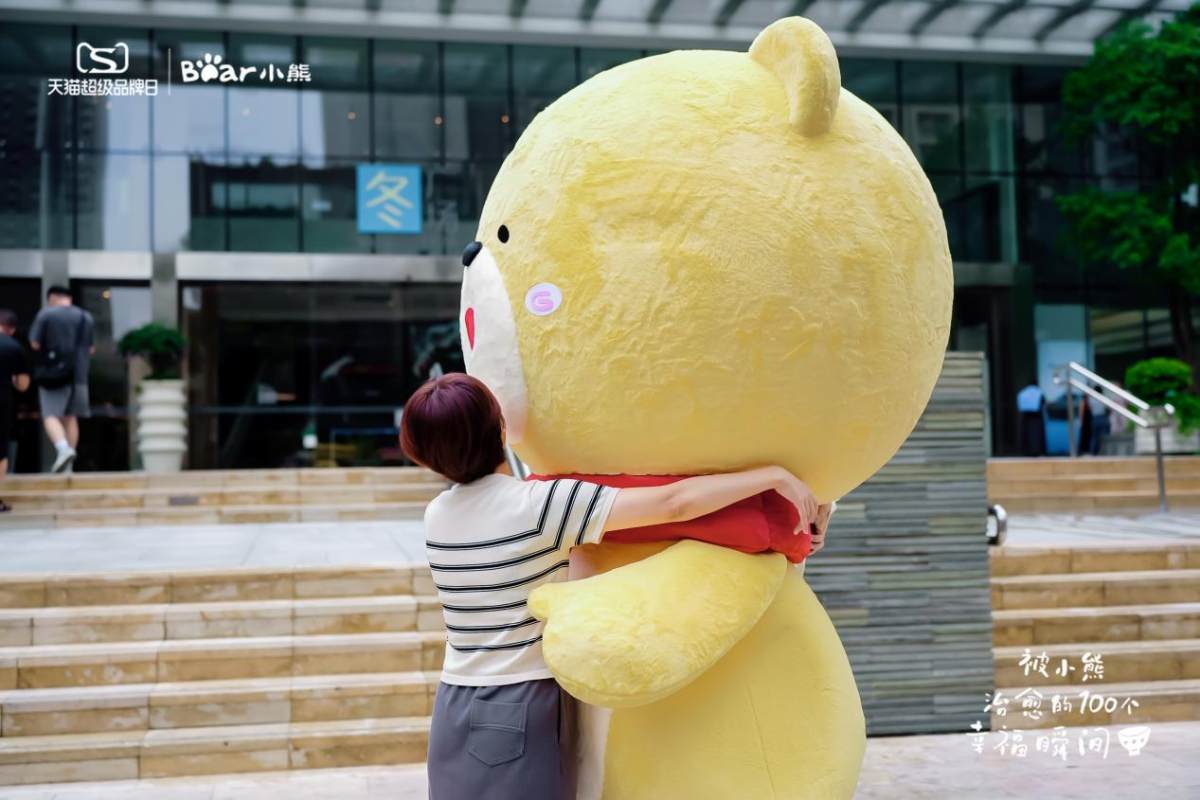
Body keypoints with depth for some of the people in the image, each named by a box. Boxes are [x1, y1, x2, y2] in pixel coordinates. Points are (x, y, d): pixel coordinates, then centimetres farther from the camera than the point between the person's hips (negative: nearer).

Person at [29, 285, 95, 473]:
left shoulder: (46, 314, -3)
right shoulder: (87, 318, 10)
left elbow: (35, 344, -6)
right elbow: (90, 349, 10)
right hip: (79, 374, 4)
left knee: (51, 416, -4)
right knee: (71, 417, 9)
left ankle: (63, 449, -29)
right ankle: (67, 466, 8)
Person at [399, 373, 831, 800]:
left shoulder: (438, 514, 3)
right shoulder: (538, 504, -17)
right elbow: (675, 503, -21)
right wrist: (776, 475, -14)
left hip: (456, 711, 7)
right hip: (520, 717, -6)